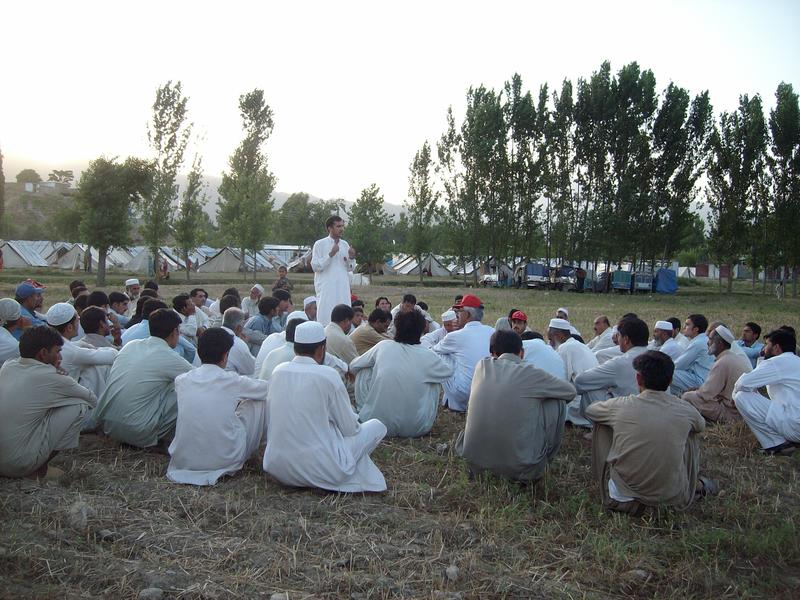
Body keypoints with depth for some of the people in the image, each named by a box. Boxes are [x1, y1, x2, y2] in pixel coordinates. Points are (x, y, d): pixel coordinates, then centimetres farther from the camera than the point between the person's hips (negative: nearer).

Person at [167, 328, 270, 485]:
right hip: (226, 460, -4)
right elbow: (268, 388, 7)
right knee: (259, 401, 12)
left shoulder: (181, 380, -2)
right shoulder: (232, 381, -10)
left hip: (184, 460, 4)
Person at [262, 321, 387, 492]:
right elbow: (350, 428, -7)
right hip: (319, 470, -6)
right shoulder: (327, 375, -14)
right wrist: (356, 423, 18)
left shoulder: (278, 371, 2)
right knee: (378, 426, 8)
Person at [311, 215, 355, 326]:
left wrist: (351, 258, -4)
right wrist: (330, 254, -16)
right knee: (326, 318, -6)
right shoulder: (320, 244, -2)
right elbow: (315, 266, -8)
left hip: (343, 288, 5)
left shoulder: (345, 244, 13)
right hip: (326, 288, -5)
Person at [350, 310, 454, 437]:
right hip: (416, 429, 1)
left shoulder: (383, 346, -2)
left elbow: (353, 366, 11)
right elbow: (449, 371, 17)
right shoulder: (427, 355, -3)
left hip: (379, 426, 0)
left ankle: (363, 414, 24)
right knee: (435, 380, 20)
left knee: (364, 371, 14)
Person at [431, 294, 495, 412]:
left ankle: (455, 404, 16)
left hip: (463, 393, -5)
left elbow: (434, 350, 8)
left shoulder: (455, 336, -12)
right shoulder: (492, 332, -1)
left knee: (440, 355, 9)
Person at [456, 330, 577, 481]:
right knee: (557, 401, 11)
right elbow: (571, 391, 10)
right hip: (519, 467, -4)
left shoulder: (482, 366, 2)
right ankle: (540, 466, 19)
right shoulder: (530, 373, -7)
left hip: (474, 461, 4)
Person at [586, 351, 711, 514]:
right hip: (673, 497, 2)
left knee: (602, 424, 16)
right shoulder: (686, 410, -7)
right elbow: (701, 425, 19)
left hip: (623, 494, -2)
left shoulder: (621, 406, -12)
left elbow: (589, 410, 10)